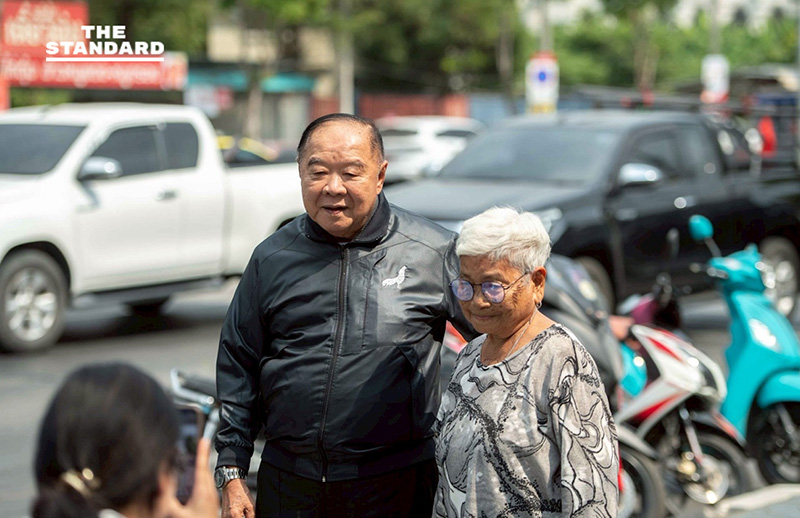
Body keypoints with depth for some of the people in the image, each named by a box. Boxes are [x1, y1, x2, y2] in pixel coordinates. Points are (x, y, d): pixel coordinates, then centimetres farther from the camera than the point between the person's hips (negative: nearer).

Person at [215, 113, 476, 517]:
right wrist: (232, 474, 6)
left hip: (394, 484, -2)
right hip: (286, 483, 2)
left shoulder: (433, 253, -3)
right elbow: (237, 368, 9)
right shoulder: (272, 258, 5)